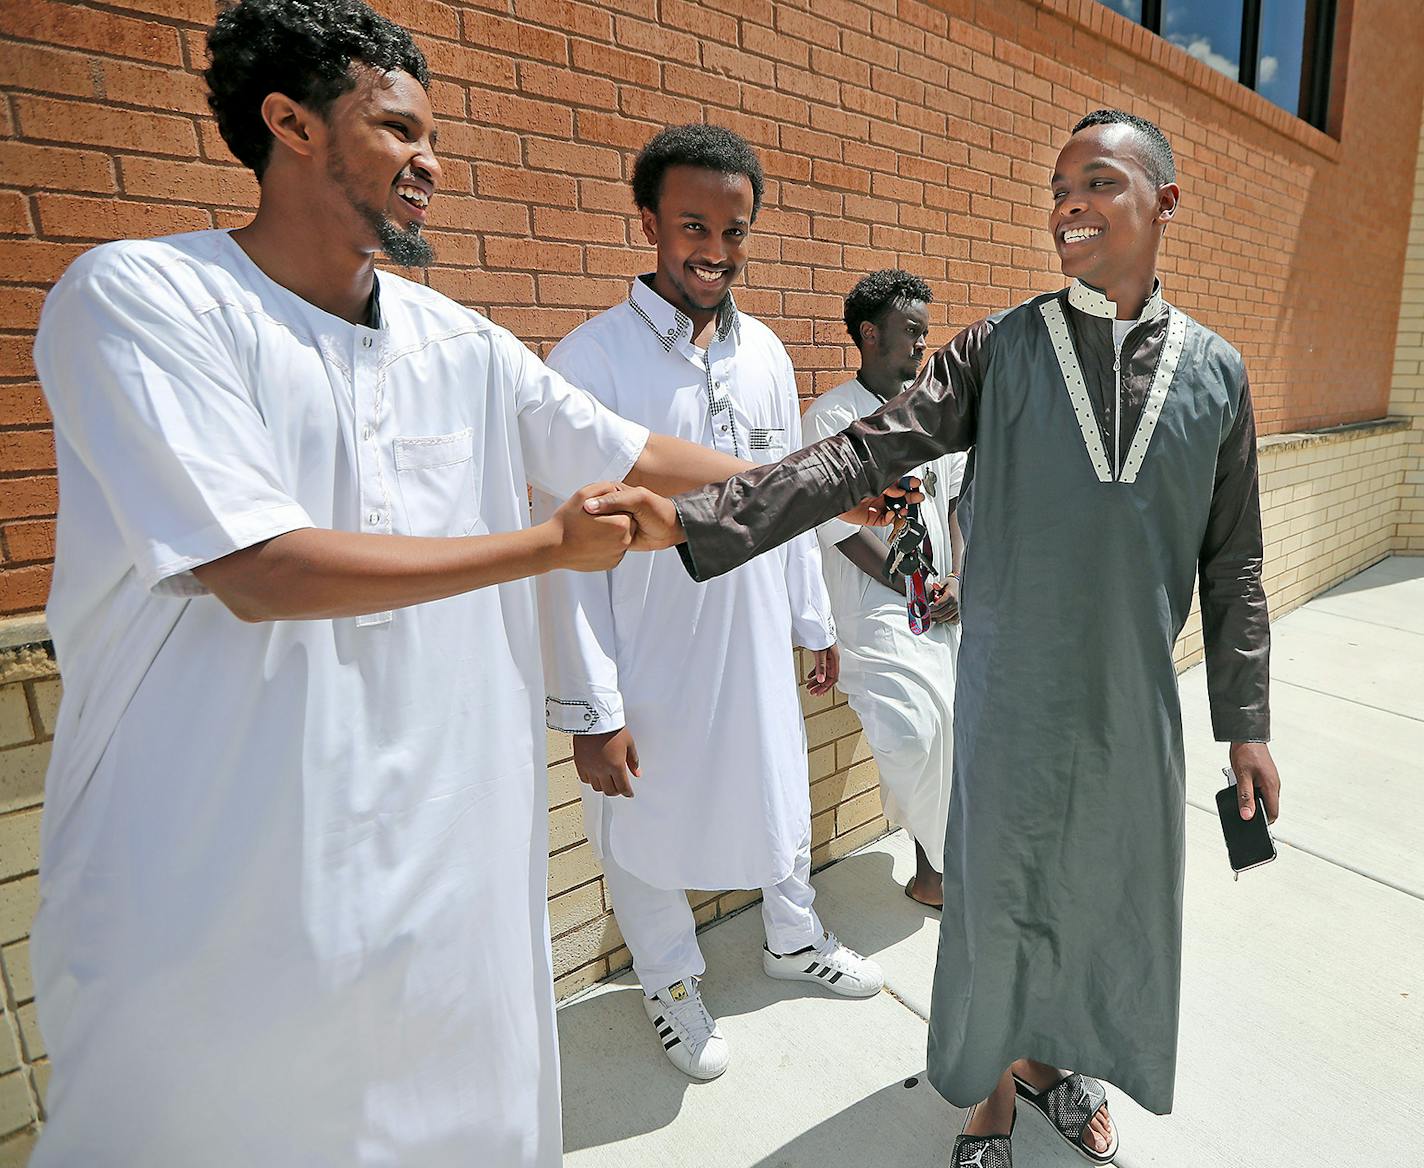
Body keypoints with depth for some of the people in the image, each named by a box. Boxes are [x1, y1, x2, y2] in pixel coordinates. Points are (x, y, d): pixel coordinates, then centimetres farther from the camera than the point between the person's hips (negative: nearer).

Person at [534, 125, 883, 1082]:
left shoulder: (766, 353, 3)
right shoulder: (592, 360, -15)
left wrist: (815, 620, 13)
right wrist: (591, 708, -16)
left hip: (758, 646, 5)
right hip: (651, 664, -5)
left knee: (782, 799, 23)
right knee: (648, 832, 15)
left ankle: (794, 938, 52)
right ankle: (673, 985, 44)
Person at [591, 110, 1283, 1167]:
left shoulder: (1216, 371, 3)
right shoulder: (1000, 351, -5)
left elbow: (1231, 565, 7)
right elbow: (861, 457, -16)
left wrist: (1246, 721, 8)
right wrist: (697, 517, -28)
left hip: (1137, 699, 3)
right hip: (1014, 693, -2)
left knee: (1107, 894, 17)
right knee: (997, 895, 11)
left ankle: (1049, 1056, 47)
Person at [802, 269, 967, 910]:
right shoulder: (833, 416, -9)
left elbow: (953, 496, 14)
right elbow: (840, 527, -12)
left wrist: (956, 580, 1)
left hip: (940, 604, 6)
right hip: (875, 607, -6)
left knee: (942, 728, 10)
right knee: (914, 729, -14)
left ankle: (931, 865, 31)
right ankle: (942, 866, 12)